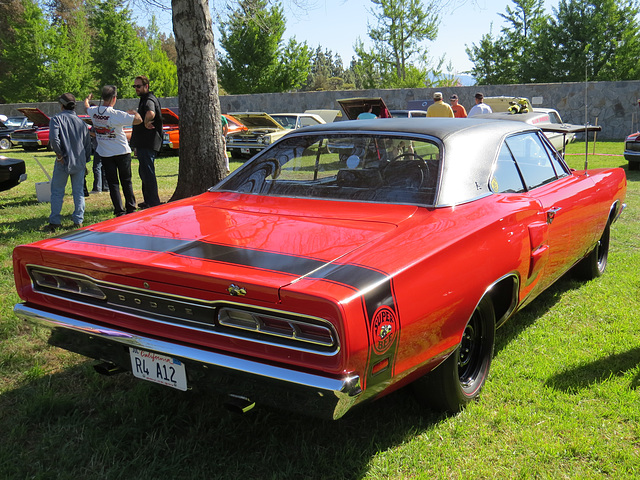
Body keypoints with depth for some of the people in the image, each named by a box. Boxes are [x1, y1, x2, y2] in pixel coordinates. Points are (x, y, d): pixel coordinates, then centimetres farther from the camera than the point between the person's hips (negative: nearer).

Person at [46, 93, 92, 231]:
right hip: (79, 162, 4)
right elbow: (88, 144, 12)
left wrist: (59, 154, -11)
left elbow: (53, 138, -21)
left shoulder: (57, 118, -6)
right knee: (79, 192, 11)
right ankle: (78, 221, 11)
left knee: (57, 192, 6)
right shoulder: (82, 122, 9)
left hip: (63, 162, -4)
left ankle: (54, 222, 5)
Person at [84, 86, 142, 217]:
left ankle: (119, 211, -1)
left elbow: (86, 107, 21)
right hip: (122, 152, -3)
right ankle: (131, 208, 18)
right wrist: (134, 112, 3)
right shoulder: (117, 114, -19)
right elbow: (138, 120, -19)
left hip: (105, 154, 3)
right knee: (126, 182, 12)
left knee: (113, 183, 6)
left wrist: (87, 98, 44)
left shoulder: (94, 112, -3)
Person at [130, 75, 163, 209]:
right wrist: (136, 145, 28)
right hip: (143, 145, 11)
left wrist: (146, 123, -22)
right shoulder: (143, 100, 21)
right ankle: (148, 201, 26)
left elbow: (150, 113, -42)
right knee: (144, 172, 18)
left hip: (147, 145, -11)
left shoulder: (149, 100, -15)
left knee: (148, 173, -9)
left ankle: (153, 203, -6)